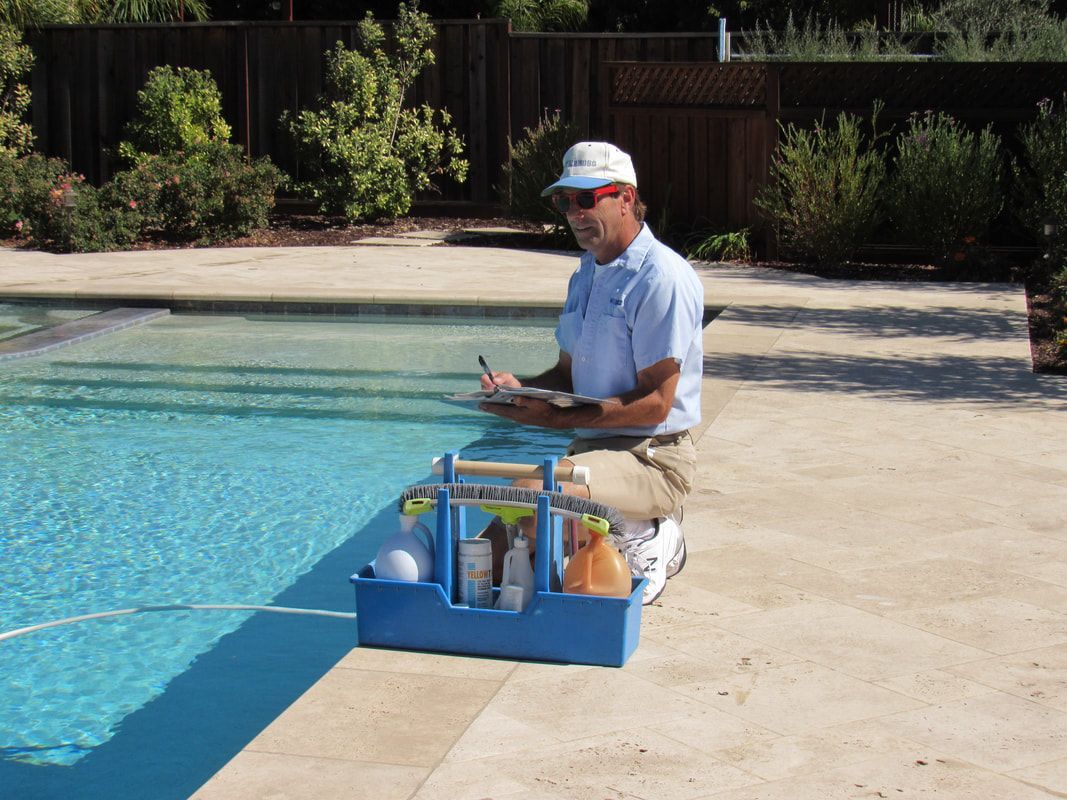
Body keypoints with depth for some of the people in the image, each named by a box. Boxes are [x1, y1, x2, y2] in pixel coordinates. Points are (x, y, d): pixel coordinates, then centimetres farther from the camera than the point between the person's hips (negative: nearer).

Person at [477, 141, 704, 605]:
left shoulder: (662, 277, -15)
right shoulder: (586, 274, 14)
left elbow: (655, 404, -19)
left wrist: (555, 419, -24)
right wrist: (520, 388, -2)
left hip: (653, 458, -9)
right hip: (592, 447, 9)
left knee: (532, 493, -34)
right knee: (490, 557, 1)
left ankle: (646, 542, -7)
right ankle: (635, 532, 16)